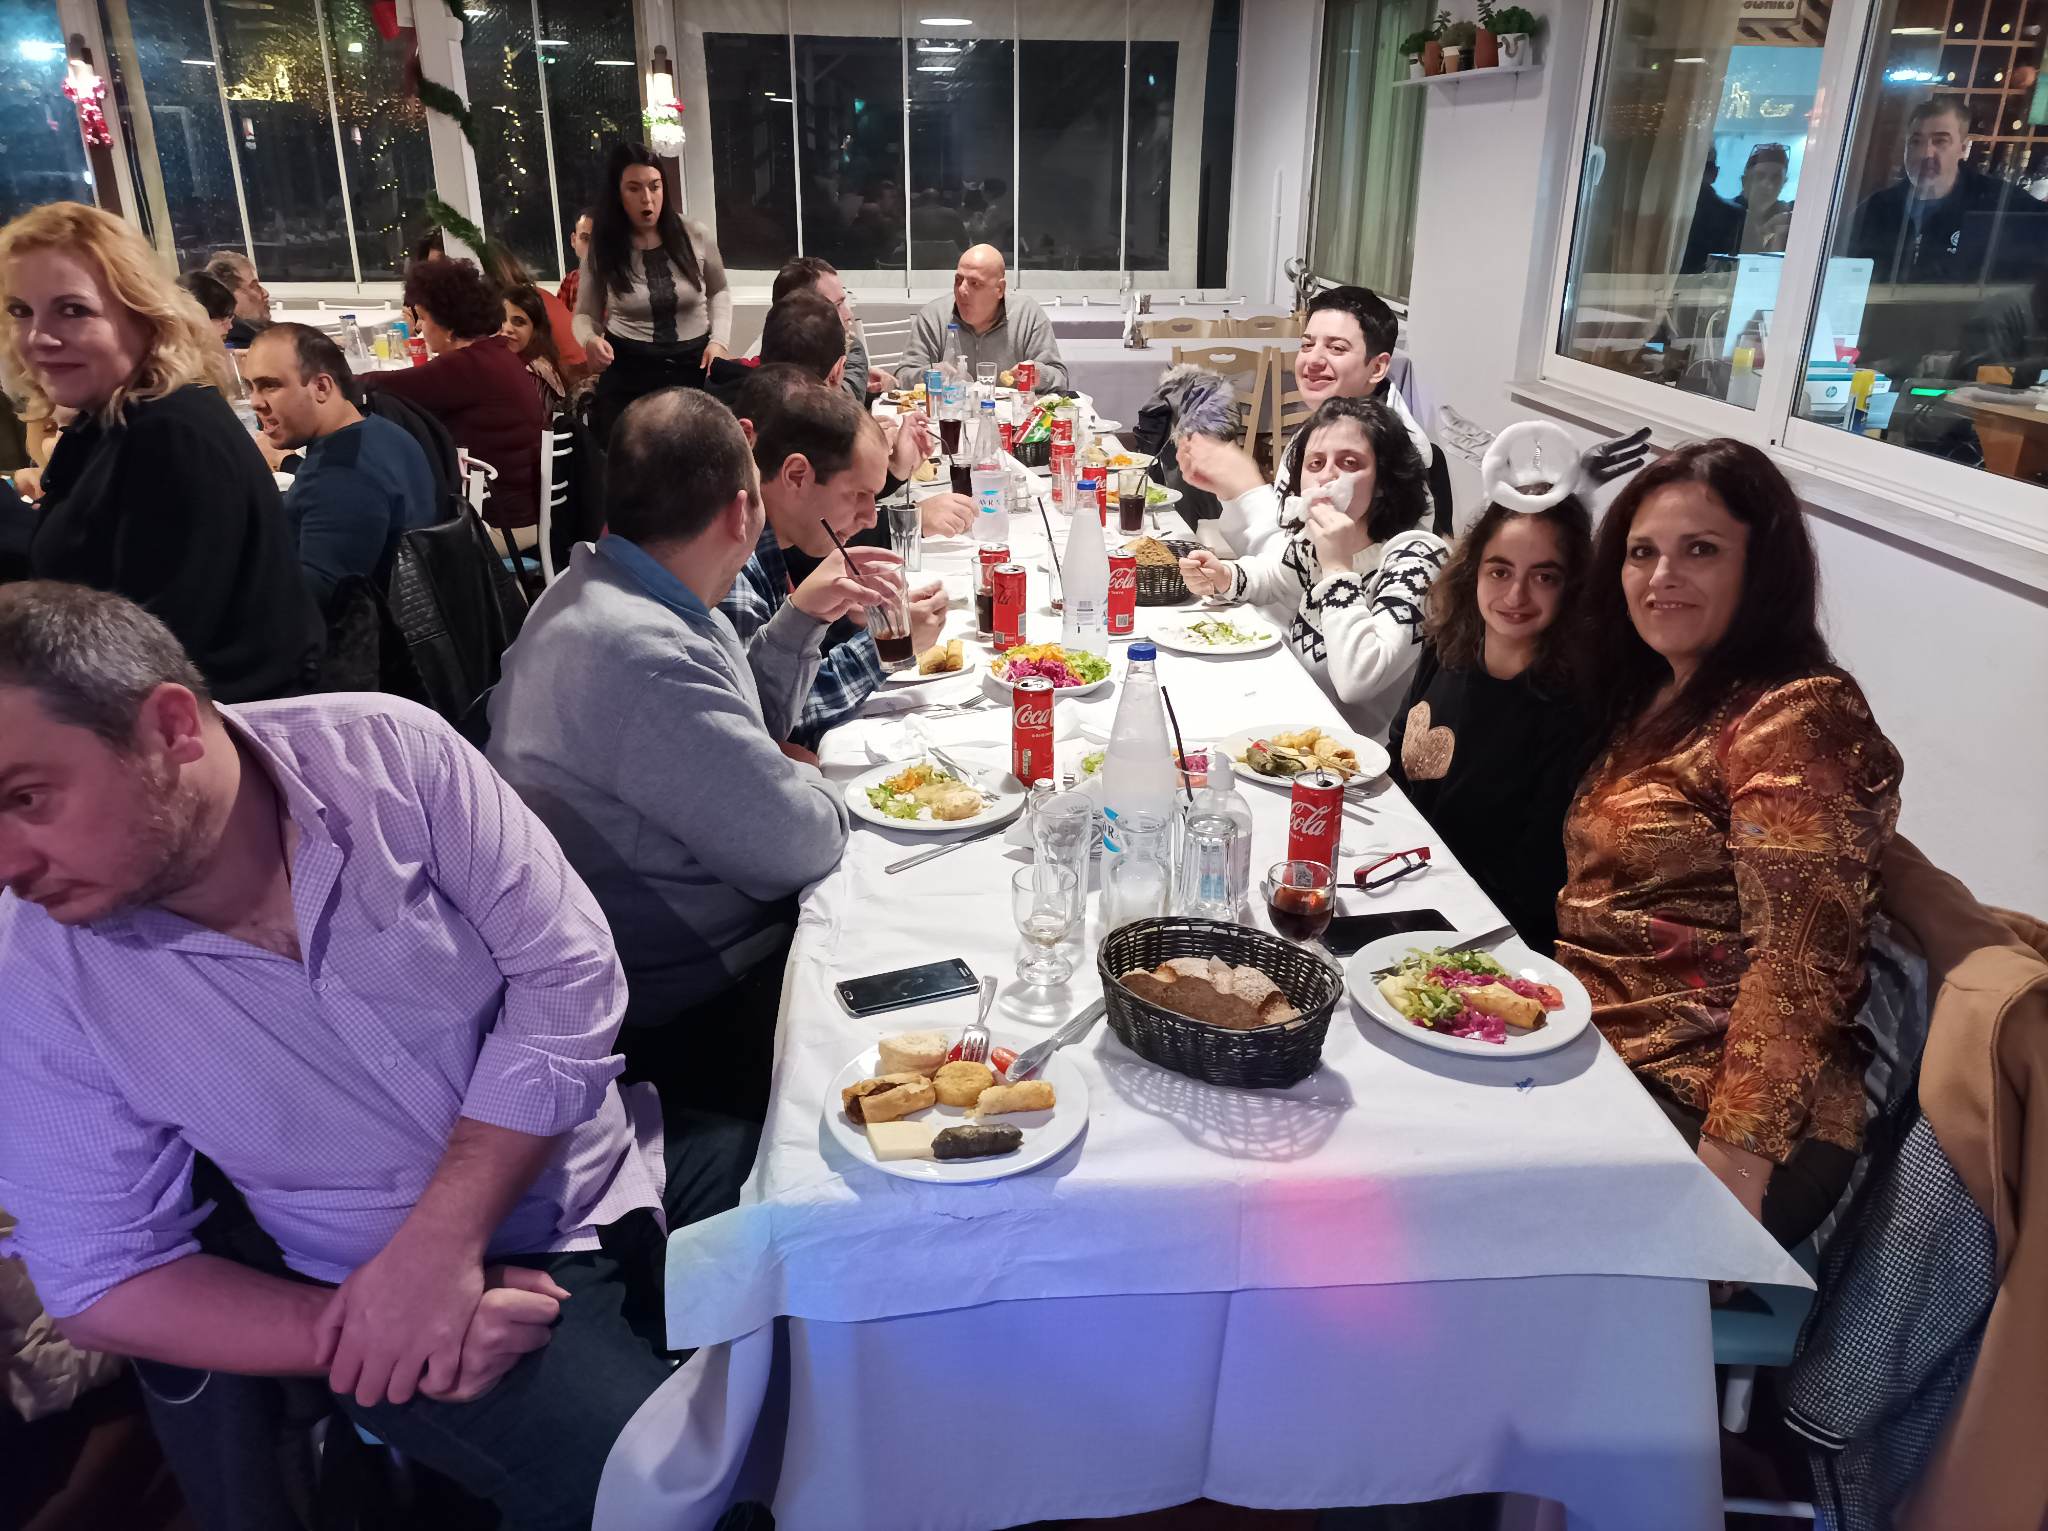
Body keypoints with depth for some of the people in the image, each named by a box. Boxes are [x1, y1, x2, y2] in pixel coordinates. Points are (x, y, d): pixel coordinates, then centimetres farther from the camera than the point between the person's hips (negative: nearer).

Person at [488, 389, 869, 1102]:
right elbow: (794, 843, -25)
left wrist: (802, 614, 6)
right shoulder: (641, 655, -31)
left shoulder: (611, 589, 4)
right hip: (689, 1009, -10)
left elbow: (749, 726, 18)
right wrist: (818, 789, -3)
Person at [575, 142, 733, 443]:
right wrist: (591, 339, -18)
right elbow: (585, 315, 6)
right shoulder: (601, 250, -3)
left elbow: (719, 292, 13)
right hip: (629, 372, 0)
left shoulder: (696, 237, -4)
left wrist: (719, 340, -4)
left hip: (695, 365, 0)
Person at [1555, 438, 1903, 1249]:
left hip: (1697, 1104, -7)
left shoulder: (1795, 719, -13)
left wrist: (1731, 1162, -26)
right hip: (1594, 1050, 8)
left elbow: (1797, 964, -20)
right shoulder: (1657, 700, 13)